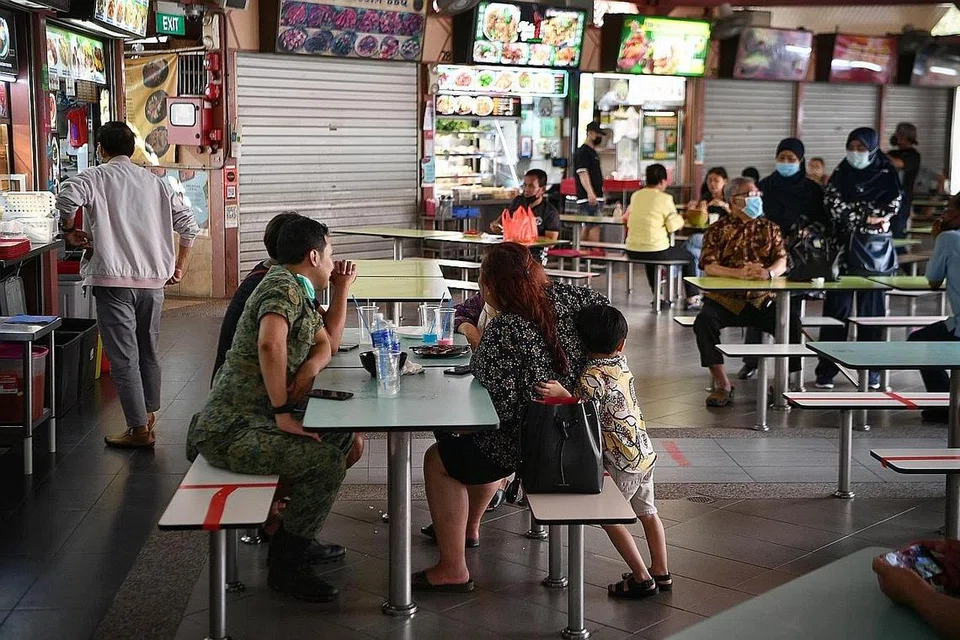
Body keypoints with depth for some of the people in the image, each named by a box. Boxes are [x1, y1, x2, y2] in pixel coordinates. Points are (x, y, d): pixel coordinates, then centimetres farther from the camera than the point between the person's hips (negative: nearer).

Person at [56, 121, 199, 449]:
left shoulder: (97, 177, -1)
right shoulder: (155, 182, 13)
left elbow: (67, 197, -22)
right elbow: (188, 225, 11)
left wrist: (69, 230, -4)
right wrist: (178, 268, 19)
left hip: (114, 279, -5)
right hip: (153, 280, 5)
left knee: (124, 356, -2)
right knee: (148, 351, 18)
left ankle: (139, 430, -2)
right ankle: (149, 415, 28)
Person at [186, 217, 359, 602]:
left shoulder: (298, 292, 15)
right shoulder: (283, 287, -16)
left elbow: (327, 344, 25)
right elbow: (269, 343, -35)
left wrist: (341, 290, 7)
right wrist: (283, 414, -28)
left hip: (252, 419, 11)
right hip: (232, 431, -11)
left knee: (340, 433, 20)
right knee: (327, 461, -24)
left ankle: (297, 537, 27)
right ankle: (286, 563, -8)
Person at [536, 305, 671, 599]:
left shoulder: (592, 377, -20)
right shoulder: (622, 364, 2)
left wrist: (561, 394, -25)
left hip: (622, 463, -8)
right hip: (645, 453, 8)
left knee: (609, 518, 5)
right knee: (647, 512, 20)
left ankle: (642, 578, 7)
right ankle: (661, 572, 29)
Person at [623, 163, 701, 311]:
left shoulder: (635, 196, 7)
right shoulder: (665, 198, -10)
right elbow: (674, 226, -10)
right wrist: (680, 219, 13)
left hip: (632, 251, 6)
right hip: (656, 251, -5)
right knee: (688, 257, 20)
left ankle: (658, 296, 43)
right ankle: (692, 299, 23)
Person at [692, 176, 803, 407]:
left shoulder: (769, 228, 12)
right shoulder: (718, 229, 3)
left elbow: (782, 262, 2)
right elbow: (709, 266, -10)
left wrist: (768, 272, -22)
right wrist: (740, 273, -26)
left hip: (761, 300, 2)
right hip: (725, 300, -2)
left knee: (792, 322, -23)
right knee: (704, 322, -30)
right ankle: (722, 385, -19)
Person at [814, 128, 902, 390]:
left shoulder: (887, 175, 3)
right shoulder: (840, 174, 7)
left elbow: (892, 207, -6)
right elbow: (833, 205, -4)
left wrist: (854, 213, -11)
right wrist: (866, 217, -11)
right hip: (843, 247, 1)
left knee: (871, 309, 4)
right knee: (837, 307, -2)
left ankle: (871, 372, 12)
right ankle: (826, 371, 1)